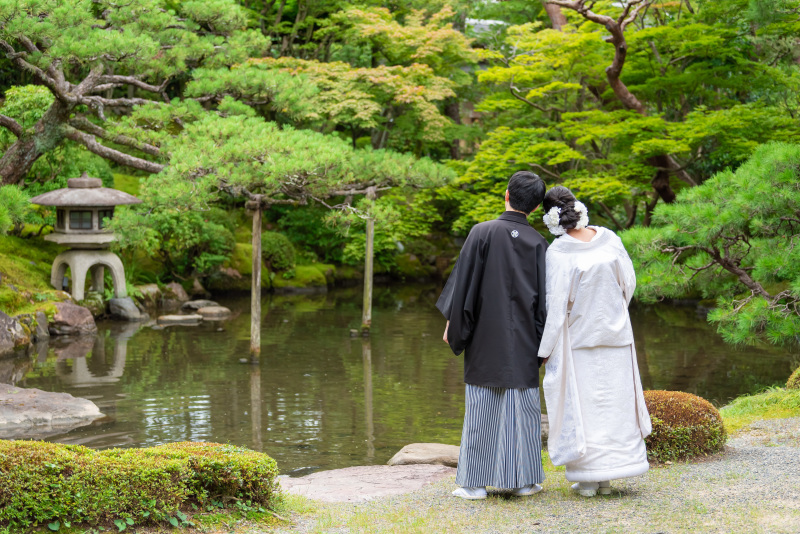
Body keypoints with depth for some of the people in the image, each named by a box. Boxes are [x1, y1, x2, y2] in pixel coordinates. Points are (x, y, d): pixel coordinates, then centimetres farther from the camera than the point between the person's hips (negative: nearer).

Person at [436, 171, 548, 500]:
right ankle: (523, 481, 12)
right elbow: (545, 297, 0)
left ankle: (475, 482, 7)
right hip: (523, 340, 1)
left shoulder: (482, 233, -9)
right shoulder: (538, 243, -2)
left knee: (482, 408, 4)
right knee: (522, 406, 8)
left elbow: (464, 281, -7)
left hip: (486, 337, -1)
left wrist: (453, 323, 2)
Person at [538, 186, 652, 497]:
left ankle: (587, 479, 7)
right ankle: (607, 476, 17)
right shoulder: (608, 239, -5)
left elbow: (556, 305, -16)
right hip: (615, 334, 3)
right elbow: (629, 283, 4)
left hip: (577, 337, -3)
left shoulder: (558, 252, -17)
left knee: (581, 404, 5)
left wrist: (546, 349, -8)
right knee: (614, 402, 12)